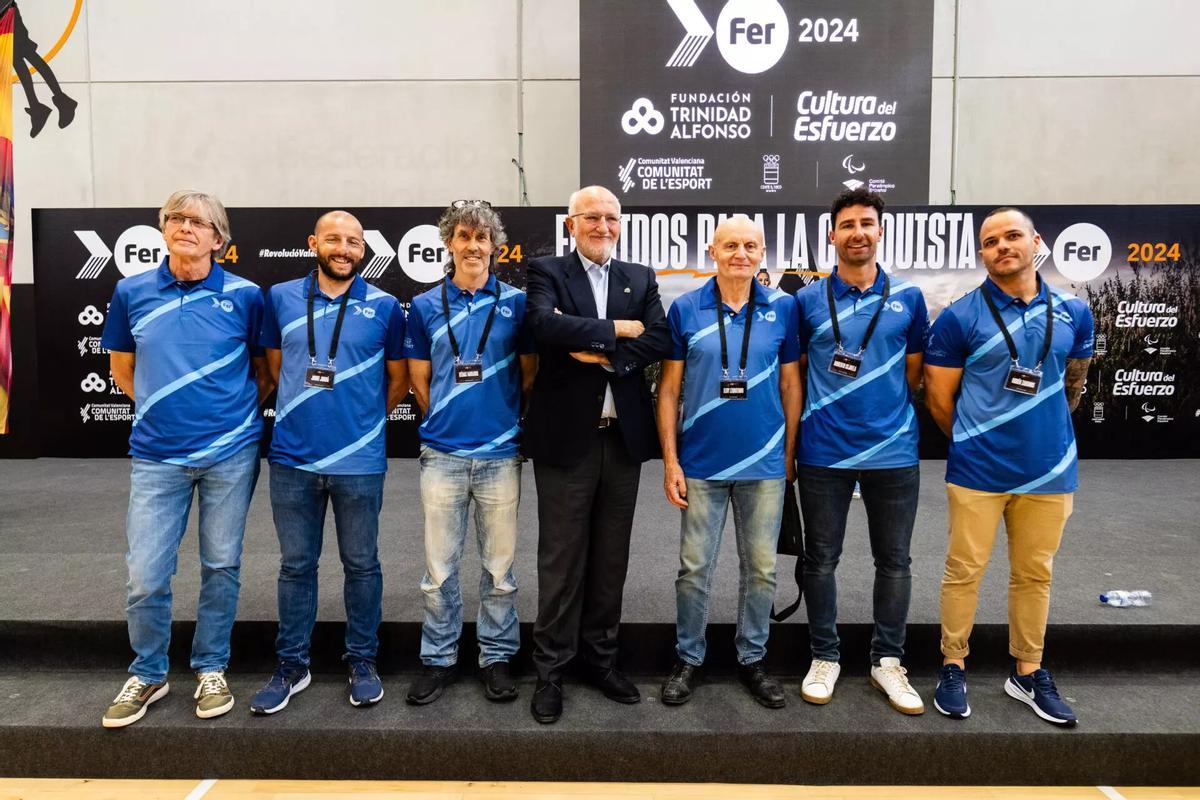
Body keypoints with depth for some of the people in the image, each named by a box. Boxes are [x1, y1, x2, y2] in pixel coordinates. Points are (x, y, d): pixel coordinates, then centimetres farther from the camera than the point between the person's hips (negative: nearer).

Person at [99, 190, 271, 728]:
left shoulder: (244, 295, -3)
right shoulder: (131, 293, 3)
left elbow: (264, 369, 9)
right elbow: (122, 369, 16)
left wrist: (236, 412, 4)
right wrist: (161, 409, 11)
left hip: (231, 453, -1)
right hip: (156, 456, 1)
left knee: (221, 567, 9)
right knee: (145, 576, 3)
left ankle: (211, 671, 27)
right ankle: (147, 675, 26)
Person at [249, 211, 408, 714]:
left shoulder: (384, 307, -1)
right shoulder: (281, 298, 5)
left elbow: (398, 379, 8)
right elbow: (275, 365, 15)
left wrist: (362, 419, 9)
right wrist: (303, 411, 12)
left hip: (359, 461, -1)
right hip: (293, 459, 2)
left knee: (361, 564, 10)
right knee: (296, 565, 12)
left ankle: (362, 662, 25)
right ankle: (291, 665, 26)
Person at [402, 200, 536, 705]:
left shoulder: (516, 302, 3)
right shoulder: (425, 306, 6)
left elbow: (530, 373, 8)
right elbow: (419, 379, 11)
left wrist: (505, 420, 7)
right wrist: (444, 420, 10)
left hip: (501, 453, 0)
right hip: (442, 454, 1)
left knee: (499, 566, 9)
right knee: (439, 568, 8)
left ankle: (496, 658, 24)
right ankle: (438, 660, 23)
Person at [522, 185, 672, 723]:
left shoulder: (640, 279, 12)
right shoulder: (547, 272, 1)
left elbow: (660, 340, -3)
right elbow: (545, 325, -20)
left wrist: (599, 353, -15)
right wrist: (616, 328, -13)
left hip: (623, 436, 4)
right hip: (565, 437, -3)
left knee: (611, 558, 13)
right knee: (561, 559, 4)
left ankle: (601, 658, 29)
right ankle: (551, 669, 19)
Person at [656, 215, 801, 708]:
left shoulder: (783, 308, 1)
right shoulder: (685, 309, -2)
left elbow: (791, 385, 6)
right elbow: (669, 389, 0)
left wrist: (789, 455, 4)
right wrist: (670, 461, -5)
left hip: (764, 464, 1)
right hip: (700, 463, -1)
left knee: (760, 569, 12)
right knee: (694, 568, 8)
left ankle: (752, 659, 30)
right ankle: (688, 659, 26)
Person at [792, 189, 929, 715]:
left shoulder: (907, 297, 4)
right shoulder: (807, 300, 1)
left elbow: (913, 373, 11)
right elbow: (795, 371, 8)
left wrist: (885, 411, 7)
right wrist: (814, 419, 3)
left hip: (893, 450, 1)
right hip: (823, 452, -1)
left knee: (894, 561, 10)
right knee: (820, 558, 8)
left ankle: (888, 661, 26)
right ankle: (824, 657, 24)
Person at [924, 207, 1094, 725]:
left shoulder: (1073, 313, 4)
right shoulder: (959, 318, -7)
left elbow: (1072, 386, 18)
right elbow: (938, 398, -2)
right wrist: (974, 444, 7)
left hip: (1049, 469, 3)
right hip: (978, 470, -3)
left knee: (1034, 574, 14)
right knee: (964, 571, 5)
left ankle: (1028, 673, 29)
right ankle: (953, 667, 21)